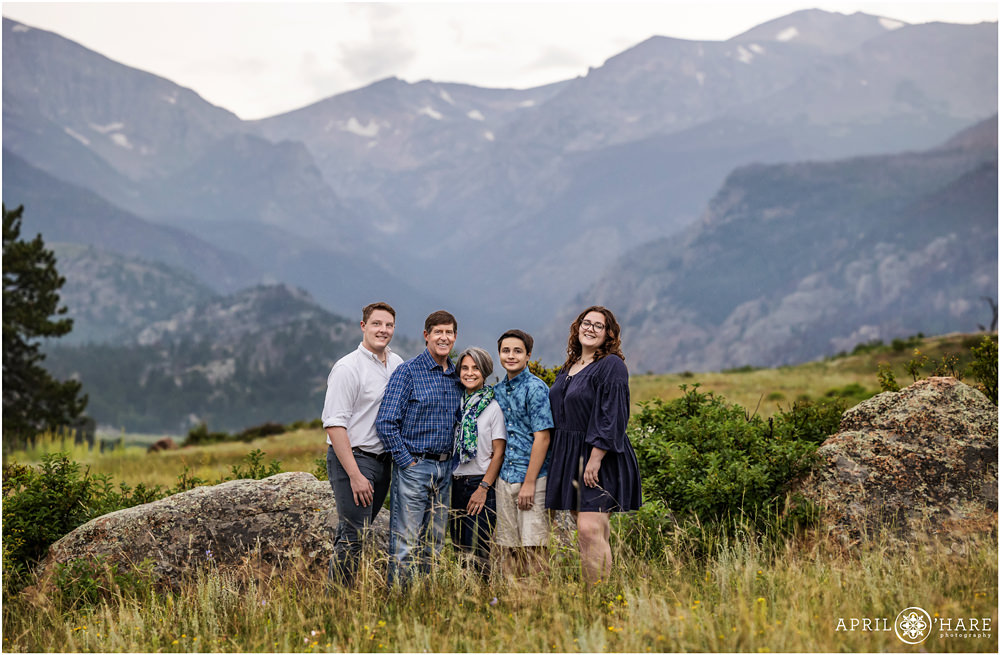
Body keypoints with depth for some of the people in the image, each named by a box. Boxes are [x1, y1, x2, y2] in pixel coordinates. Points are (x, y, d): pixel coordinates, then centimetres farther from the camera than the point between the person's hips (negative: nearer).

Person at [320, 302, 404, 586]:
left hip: (383, 461, 7)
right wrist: (355, 475, -20)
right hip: (351, 459, -7)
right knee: (354, 536, -8)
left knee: (355, 530, 12)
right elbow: (334, 424, -16)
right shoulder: (347, 368, -12)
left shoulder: (397, 364, 11)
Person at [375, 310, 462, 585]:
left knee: (433, 544, 11)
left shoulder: (457, 376, 12)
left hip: (444, 469, 6)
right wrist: (407, 461, -12)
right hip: (413, 466, -6)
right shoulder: (408, 371, -7)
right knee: (405, 543, -5)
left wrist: (451, 462, 10)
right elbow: (386, 422, -11)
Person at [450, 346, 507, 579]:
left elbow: (499, 453, -8)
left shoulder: (493, 407, -5)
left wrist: (483, 488, -13)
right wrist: (448, 484, 9)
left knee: (477, 550, -9)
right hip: (456, 482, 6)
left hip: (481, 483, -6)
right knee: (459, 549, 8)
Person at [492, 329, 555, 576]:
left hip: (532, 477, -6)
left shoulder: (536, 388, -8)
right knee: (509, 547, 9)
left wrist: (529, 482, -16)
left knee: (532, 547, -4)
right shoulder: (497, 391, 13)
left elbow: (542, 437, -12)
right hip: (504, 478, 6)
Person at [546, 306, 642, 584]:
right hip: (570, 457, 8)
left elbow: (611, 417, -16)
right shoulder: (569, 367, 16)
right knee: (587, 532, 9)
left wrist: (595, 460, -20)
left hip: (599, 458, -8)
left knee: (590, 530, -16)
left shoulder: (611, 365, -9)